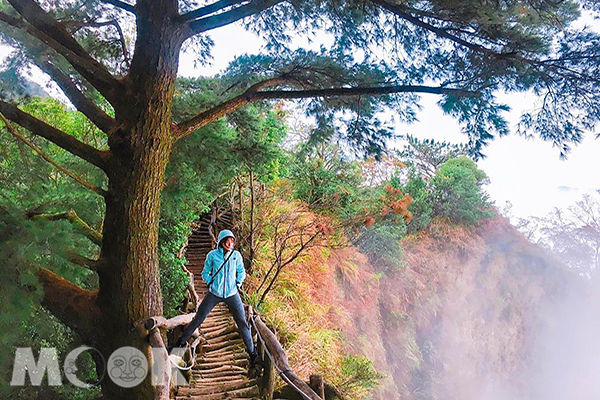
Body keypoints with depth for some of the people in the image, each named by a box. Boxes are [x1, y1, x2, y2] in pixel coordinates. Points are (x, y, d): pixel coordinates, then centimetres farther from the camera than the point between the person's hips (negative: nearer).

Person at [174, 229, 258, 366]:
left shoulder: (236, 255, 0)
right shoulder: (212, 255, -4)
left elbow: (241, 271, 15)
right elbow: (205, 273, 8)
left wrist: (238, 282, 0)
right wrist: (210, 283, -6)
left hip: (232, 294, 1)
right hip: (214, 293, -1)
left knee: (242, 323, 0)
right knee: (198, 319, 3)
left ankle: (252, 352, 15)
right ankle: (182, 341, 24)